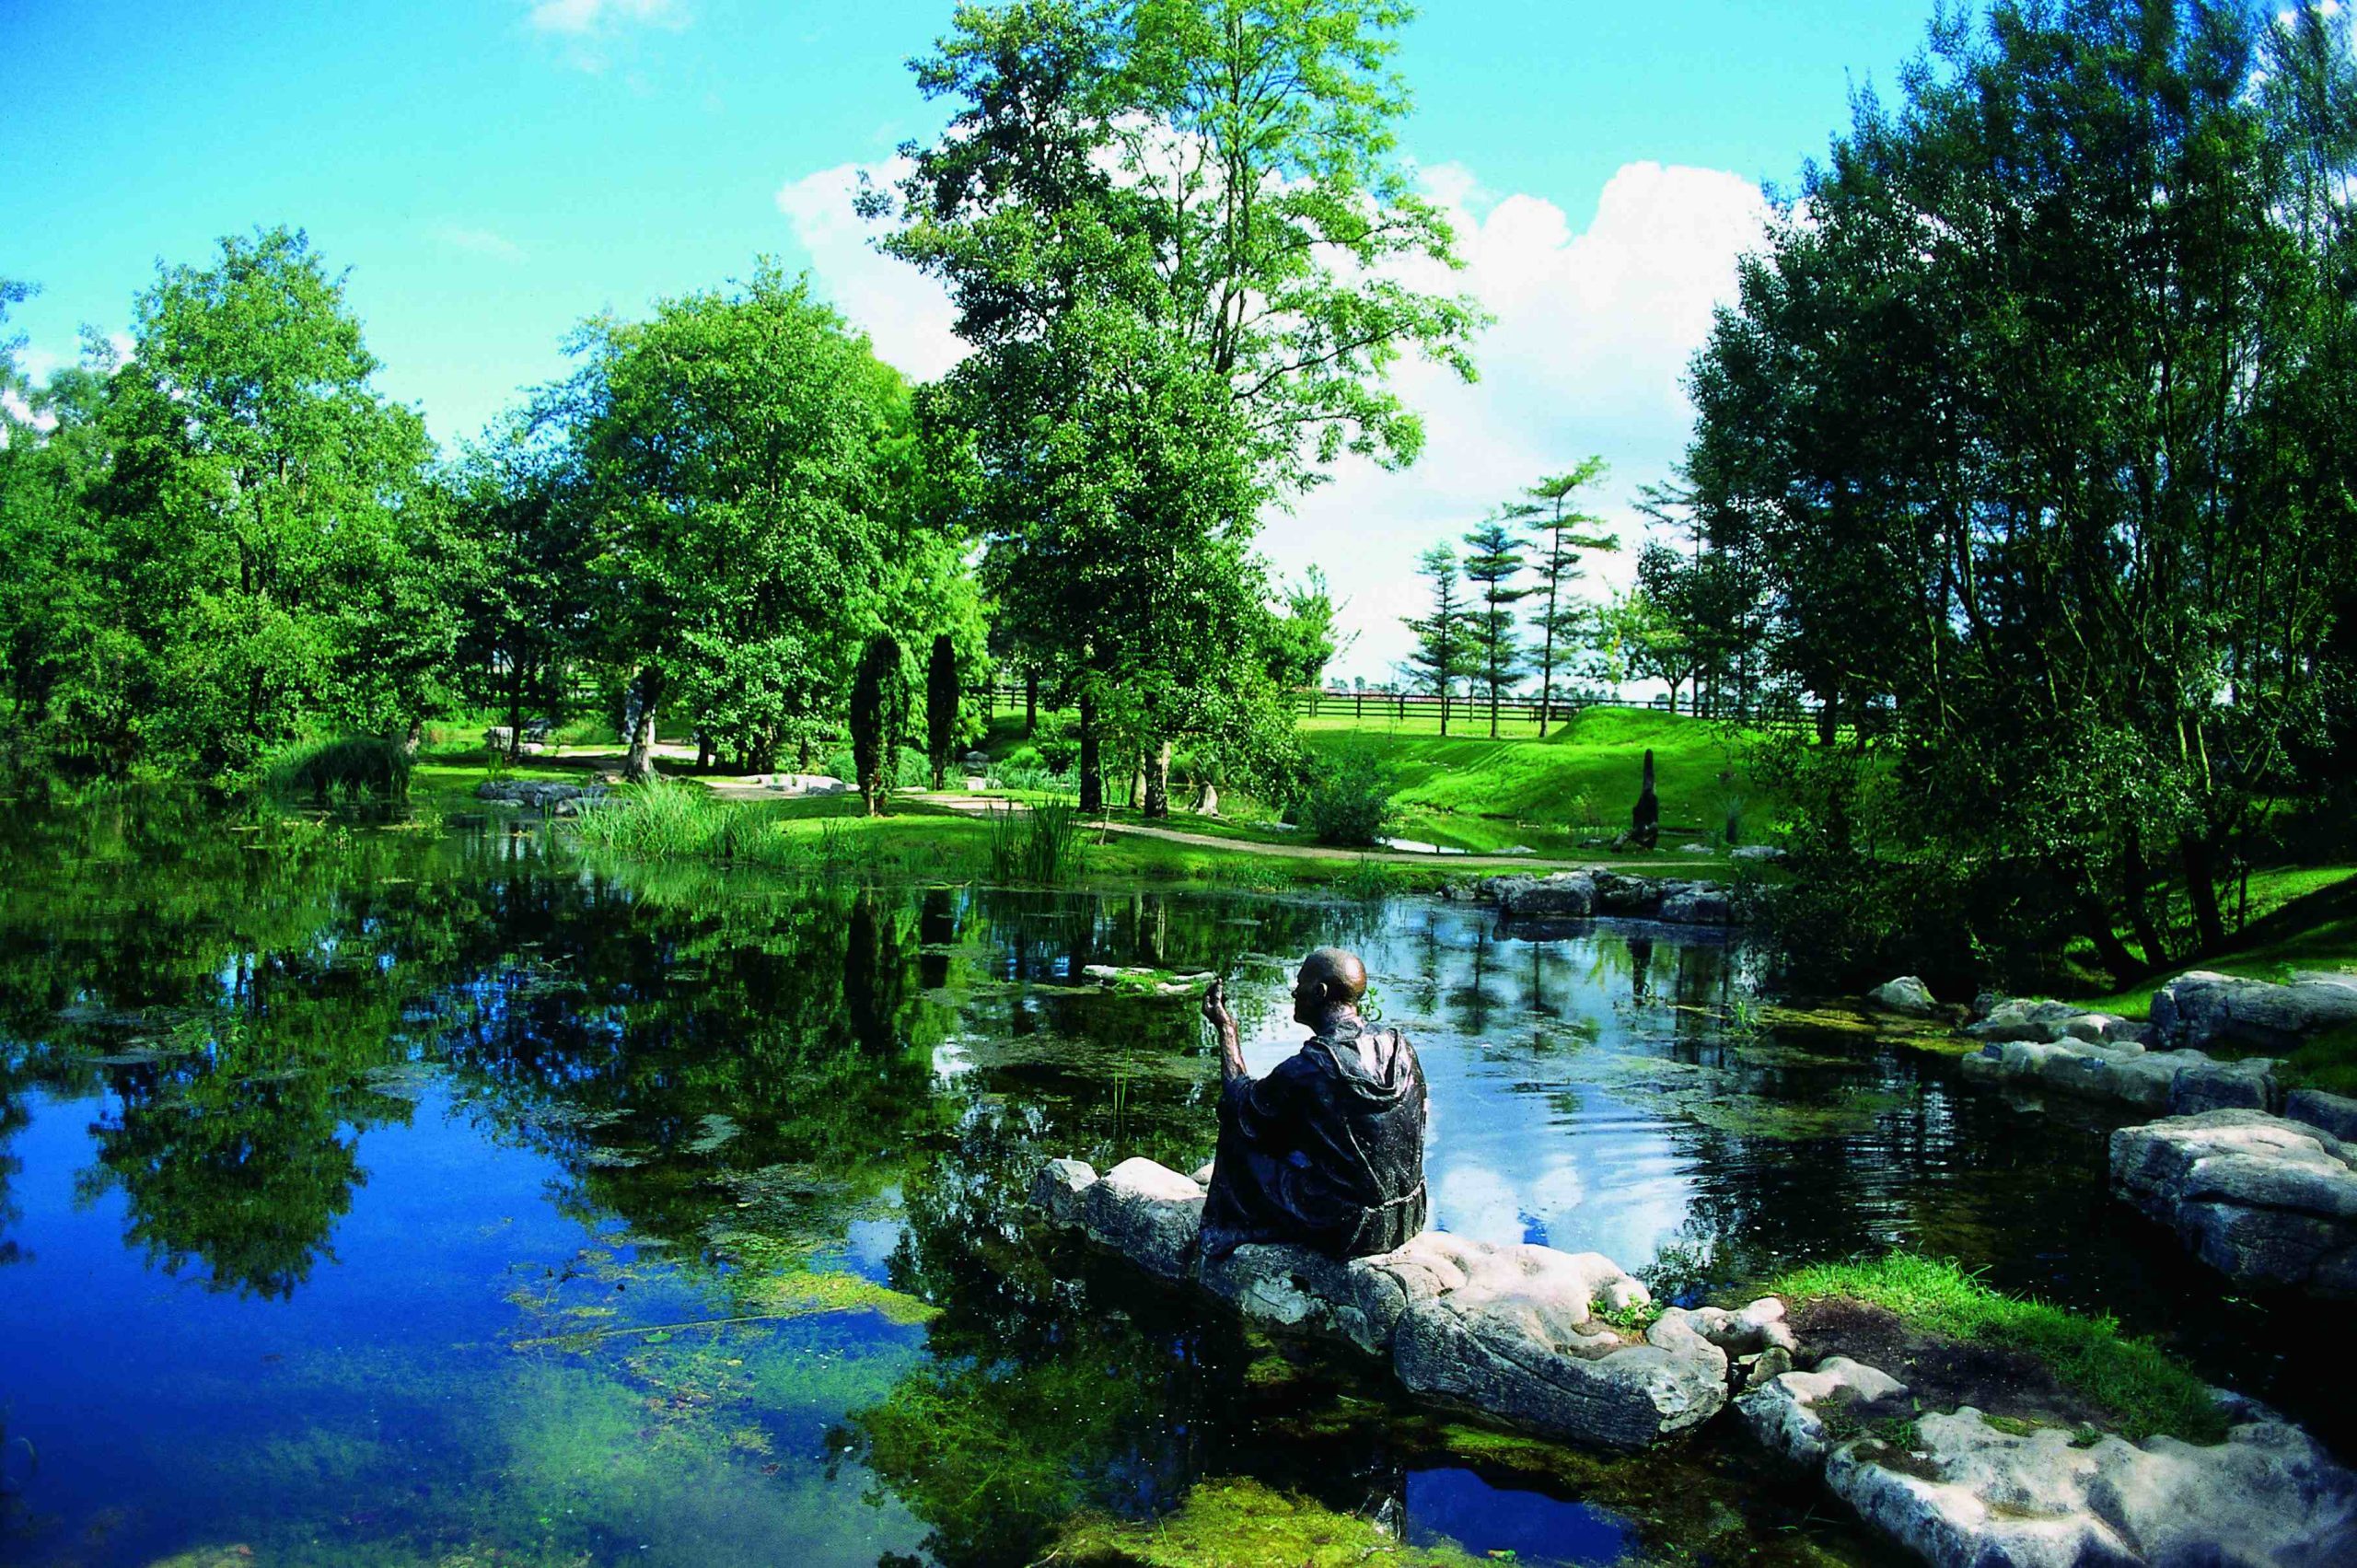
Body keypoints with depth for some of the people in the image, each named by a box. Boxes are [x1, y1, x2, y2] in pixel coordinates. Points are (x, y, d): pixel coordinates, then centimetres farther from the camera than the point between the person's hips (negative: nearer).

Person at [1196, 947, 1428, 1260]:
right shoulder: (1402, 1048, -2)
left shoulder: (1307, 1068, -21)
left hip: (1343, 1230, -7)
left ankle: (1221, 1236, 27)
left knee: (1239, 1136, 7)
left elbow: (1240, 1106, -3)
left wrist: (1226, 1029, 7)